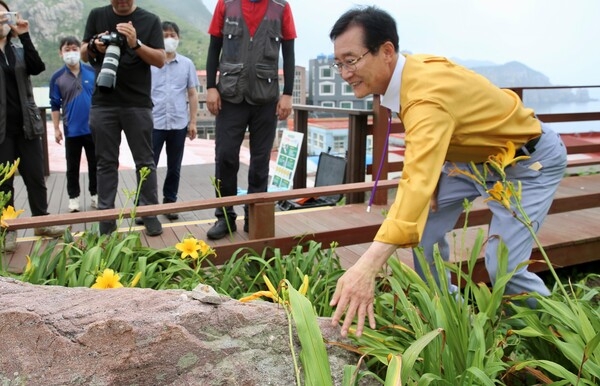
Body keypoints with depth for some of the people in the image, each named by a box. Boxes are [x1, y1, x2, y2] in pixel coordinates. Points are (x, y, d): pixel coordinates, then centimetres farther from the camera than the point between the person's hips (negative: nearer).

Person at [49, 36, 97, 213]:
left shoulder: (93, 72, -3)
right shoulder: (57, 77, -3)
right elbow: (55, 105, 1)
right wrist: (56, 128, 0)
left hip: (94, 128, 0)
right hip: (71, 130, 0)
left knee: (95, 164, 11)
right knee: (72, 167, 10)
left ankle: (95, 194, 25)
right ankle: (73, 197, 22)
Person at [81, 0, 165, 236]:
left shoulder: (150, 20, 4)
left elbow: (160, 60, -3)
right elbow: (84, 55, 12)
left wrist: (136, 44, -19)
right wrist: (94, 46, -10)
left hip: (138, 103, -2)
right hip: (103, 103, 2)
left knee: (145, 161, 2)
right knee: (106, 162, 5)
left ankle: (150, 213, 9)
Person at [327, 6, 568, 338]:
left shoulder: (427, 95, -40)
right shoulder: (408, 71, -12)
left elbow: (418, 184, -53)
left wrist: (366, 267, -61)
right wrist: (433, 175, -9)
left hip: (529, 159, -8)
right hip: (472, 155, 9)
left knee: (503, 266, -16)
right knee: (425, 227, 1)